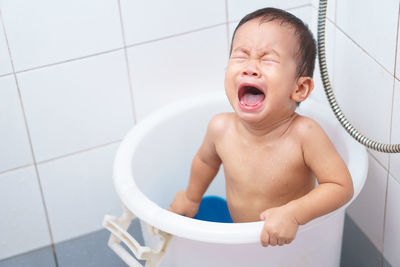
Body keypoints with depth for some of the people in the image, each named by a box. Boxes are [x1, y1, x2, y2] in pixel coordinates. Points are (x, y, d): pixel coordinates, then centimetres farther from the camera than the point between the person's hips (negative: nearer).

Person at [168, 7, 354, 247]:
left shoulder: (303, 133, -29)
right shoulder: (221, 128, -18)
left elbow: (341, 187, -22)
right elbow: (206, 160, 5)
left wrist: (292, 213, -35)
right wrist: (191, 197, 22)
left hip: (294, 238, -3)